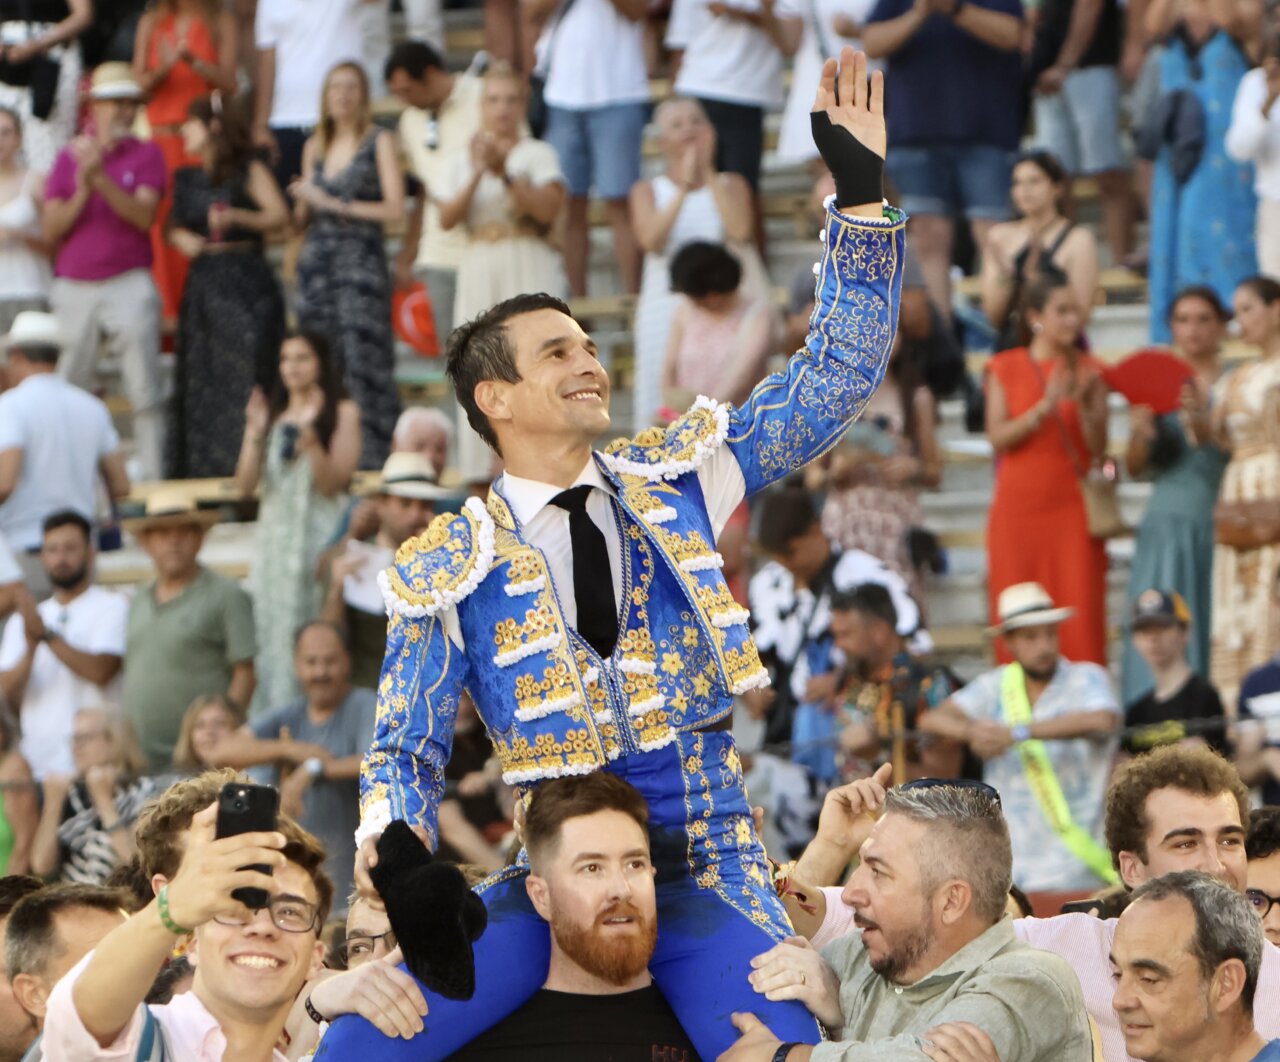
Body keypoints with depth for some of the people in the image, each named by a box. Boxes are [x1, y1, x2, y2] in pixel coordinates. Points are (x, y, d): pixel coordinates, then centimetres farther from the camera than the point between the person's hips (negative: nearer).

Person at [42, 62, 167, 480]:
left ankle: (153, 478, -5)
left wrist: (102, 179, -20)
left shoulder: (146, 155, 4)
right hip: (74, 287, 2)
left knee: (145, 391, -6)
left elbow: (144, 216, -10)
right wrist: (82, 190, -13)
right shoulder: (69, 156, 9)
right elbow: (51, 229, 3)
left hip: (129, 284, -2)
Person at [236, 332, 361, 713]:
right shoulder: (273, 414, 14)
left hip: (319, 535, -5)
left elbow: (335, 481, -5)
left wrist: (312, 445, -21)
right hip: (274, 535, 5)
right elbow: (245, 484, 7)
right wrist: (255, 434, -7)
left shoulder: (342, 413, 2)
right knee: (269, 630, 0)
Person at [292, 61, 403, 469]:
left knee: (363, 359, -11)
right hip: (318, 259, 5)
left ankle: (376, 457, -10)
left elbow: (394, 207, -8)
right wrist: (304, 201, -2)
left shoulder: (379, 142, 0)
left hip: (362, 259, -5)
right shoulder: (315, 147, 15)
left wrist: (335, 205, -8)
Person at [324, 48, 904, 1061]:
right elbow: (405, 752, 4)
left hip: (704, 871, 1)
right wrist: (389, 847, -19)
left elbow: (835, 377, 9)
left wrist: (863, 195, 0)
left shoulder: (675, 480, 8)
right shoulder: (450, 572, 2)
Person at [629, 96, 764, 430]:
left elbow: (740, 230, -11)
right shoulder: (647, 190, 10)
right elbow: (651, 239, -10)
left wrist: (708, 172, -7)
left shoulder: (731, 184, 11)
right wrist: (685, 185, -12)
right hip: (667, 307, 0)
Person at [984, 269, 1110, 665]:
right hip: (1019, 508, 0)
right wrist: (1045, 406, -17)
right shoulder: (1004, 368, 6)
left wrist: (1083, 405, -15)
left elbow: (1098, 449, 2)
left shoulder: (1088, 370, 8)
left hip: (1072, 507, 0)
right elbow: (998, 437, -4)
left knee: (1079, 611, -7)